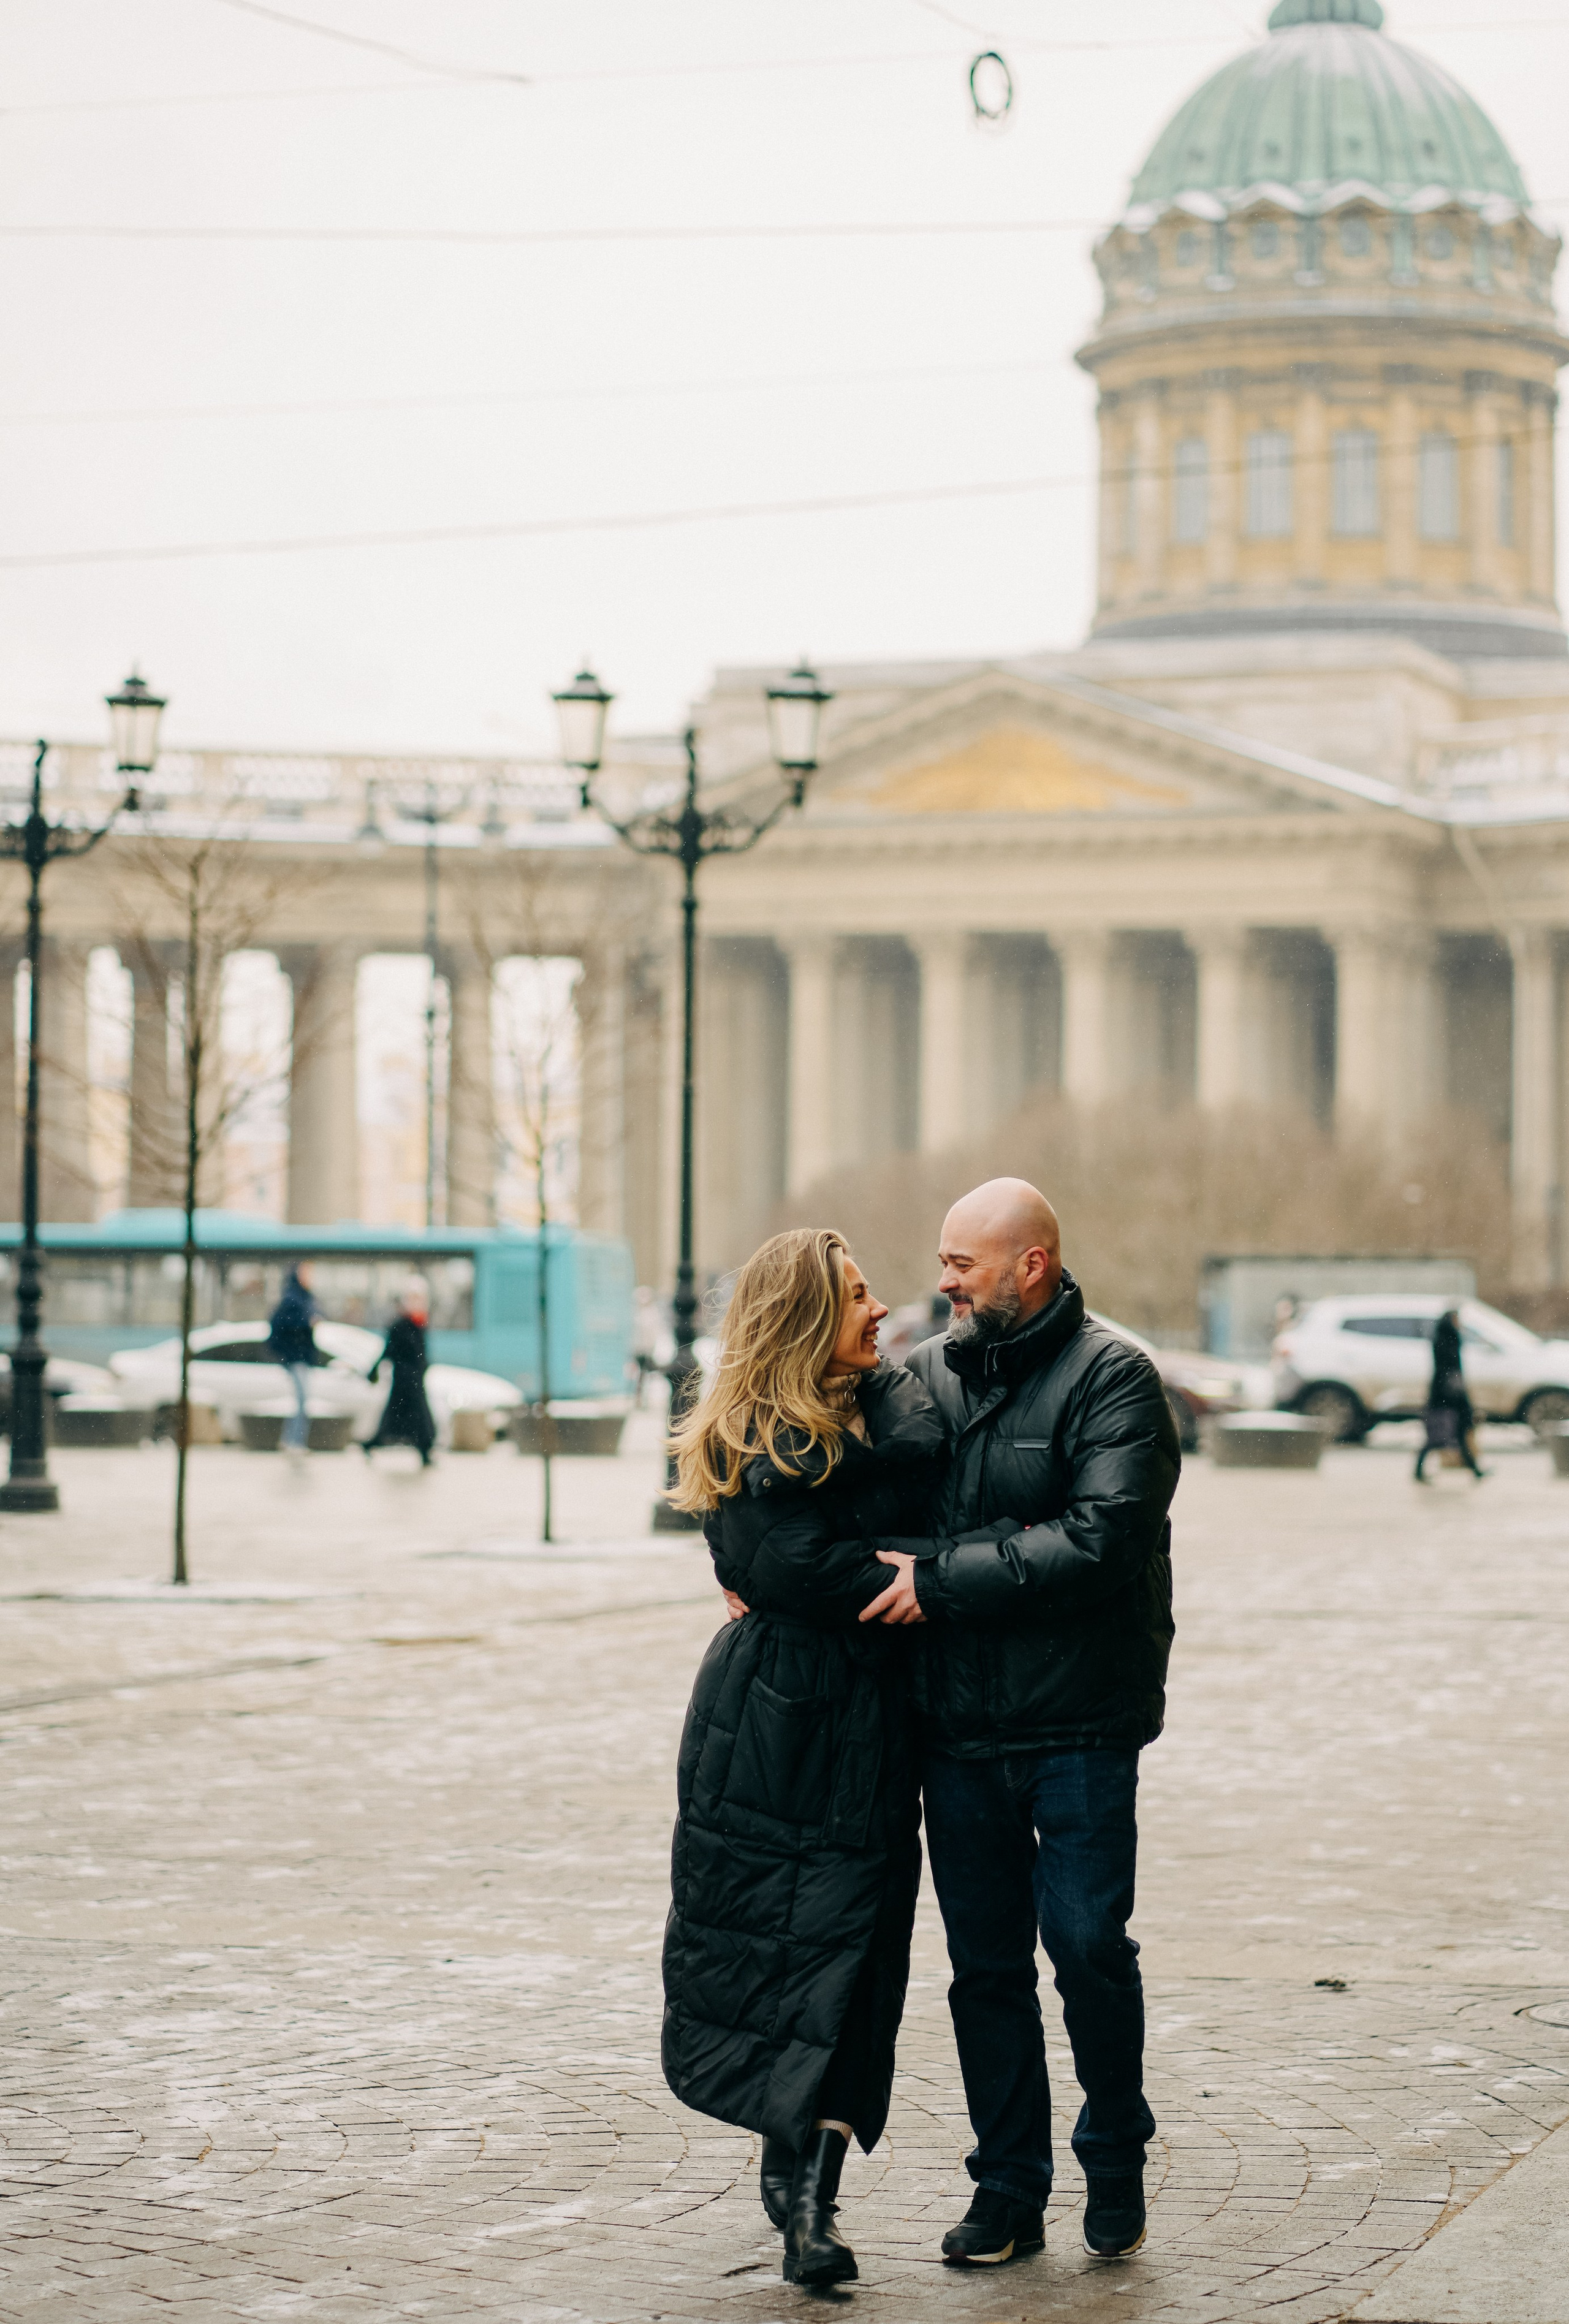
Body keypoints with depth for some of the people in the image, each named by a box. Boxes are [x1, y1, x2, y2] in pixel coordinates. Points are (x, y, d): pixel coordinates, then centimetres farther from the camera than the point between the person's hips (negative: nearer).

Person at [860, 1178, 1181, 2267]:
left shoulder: (1112, 1379, -7)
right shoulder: (929, 1374, 10)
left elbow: (1099, 1541, -20)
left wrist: (940, 1577, -18)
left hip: (1079, 1726, -5)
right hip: (958, 1726, 5)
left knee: (1089, 1945, -5)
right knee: (986, 1965, 8)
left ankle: (1116, 2158, 18)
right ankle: (1009, 2191, 19)